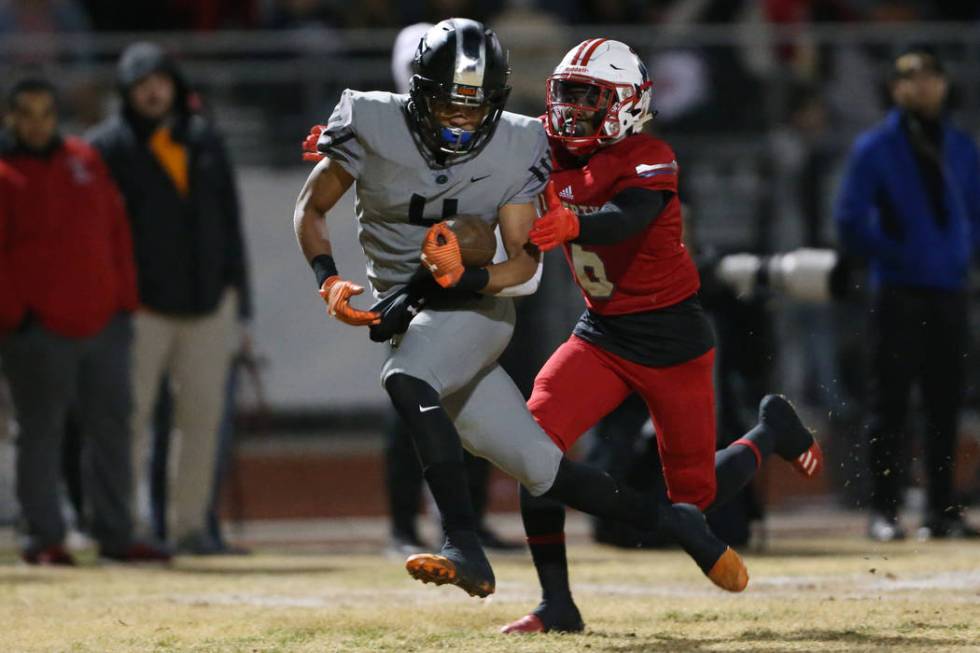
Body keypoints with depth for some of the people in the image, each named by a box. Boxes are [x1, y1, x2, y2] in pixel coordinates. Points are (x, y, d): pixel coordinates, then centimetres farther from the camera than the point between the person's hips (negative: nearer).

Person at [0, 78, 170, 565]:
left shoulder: (86, 161, 13)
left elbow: (117, 232, 15)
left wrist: (124, 302, 10)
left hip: (102, 321, 6)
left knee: (111, 428, 6)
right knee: (41, 432, -2)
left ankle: (115, 534, 12)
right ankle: (42, 538, 3)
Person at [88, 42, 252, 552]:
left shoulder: (205, 141, 14)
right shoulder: (109, 146, -1)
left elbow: (229, 219, 17)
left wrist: (235, 289, 11)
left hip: (208, 300, 4)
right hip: (142, 305, -4)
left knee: (202, 415, 4)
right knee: (130, 417, -6)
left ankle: (190, 524, 10)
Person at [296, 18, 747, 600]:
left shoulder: (515, 147, -8)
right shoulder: (374, 125, -8)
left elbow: (525, 262, -6)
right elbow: (310, 209, 1)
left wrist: (465, 278, -27)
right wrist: (328, 279, -17)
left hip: (476, 309, -2)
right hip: (407, 316, 2)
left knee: (406, 378, -36)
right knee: (540, 470, -2)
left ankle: (466, 548, -41)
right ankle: (670, 520, 15)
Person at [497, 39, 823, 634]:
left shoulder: (649, 160, -17)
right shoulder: (552, 156, 2)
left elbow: (623, 221, -36)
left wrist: (572, 223, -57)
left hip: (673, 339, -5)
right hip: (602, 333, 5)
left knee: (694, 494, 3)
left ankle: (771, 431, 35)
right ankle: (557, 604, -12)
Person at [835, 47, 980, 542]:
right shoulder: (874, 148, 0)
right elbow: (850, 222, -2)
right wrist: (892, 257, -9)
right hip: (896, 293, -4)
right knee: (889, 403, -4)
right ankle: (883, 511, -2)